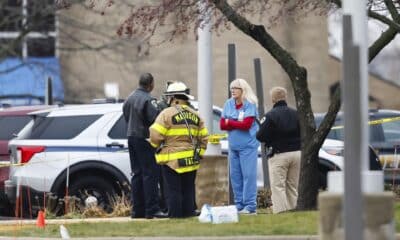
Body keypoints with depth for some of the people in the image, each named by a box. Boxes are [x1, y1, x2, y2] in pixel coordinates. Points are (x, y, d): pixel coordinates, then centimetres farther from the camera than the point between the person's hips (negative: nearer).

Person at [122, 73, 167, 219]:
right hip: (144, 138, -9)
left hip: (131, 137, 9)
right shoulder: (148, 100, -15)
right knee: (151, 174, -7)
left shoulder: (130, 98, 12)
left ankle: (137, 209, 12)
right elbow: (155, 118, -21)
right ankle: (152, 209, -10)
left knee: (137, 174, 12)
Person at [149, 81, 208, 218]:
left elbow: (155, 135, -13)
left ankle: (175, 213, -4)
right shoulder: (195, 115, 12)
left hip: (172, 159, -6)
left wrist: (157, 146, 6)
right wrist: (199, 153, 19)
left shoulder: (167, 113, -9)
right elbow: (203, 137, 14)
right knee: (188, 188, 11)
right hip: (191, 160, 6)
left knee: (173, 189, -2)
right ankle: (189, 211, 12)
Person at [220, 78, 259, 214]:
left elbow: (246, 125, -17)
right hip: (233, 146, 6)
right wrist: (238, 123, -12)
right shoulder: (228, 104, 8)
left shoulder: (250, 105, -7)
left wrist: (229, 122, -5)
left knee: (248, 174, -8)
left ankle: (250, 206, -8)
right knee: (235, 175, 6)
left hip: (248, 146, -6)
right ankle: (239, 204, 13)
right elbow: (222, 125, 2)